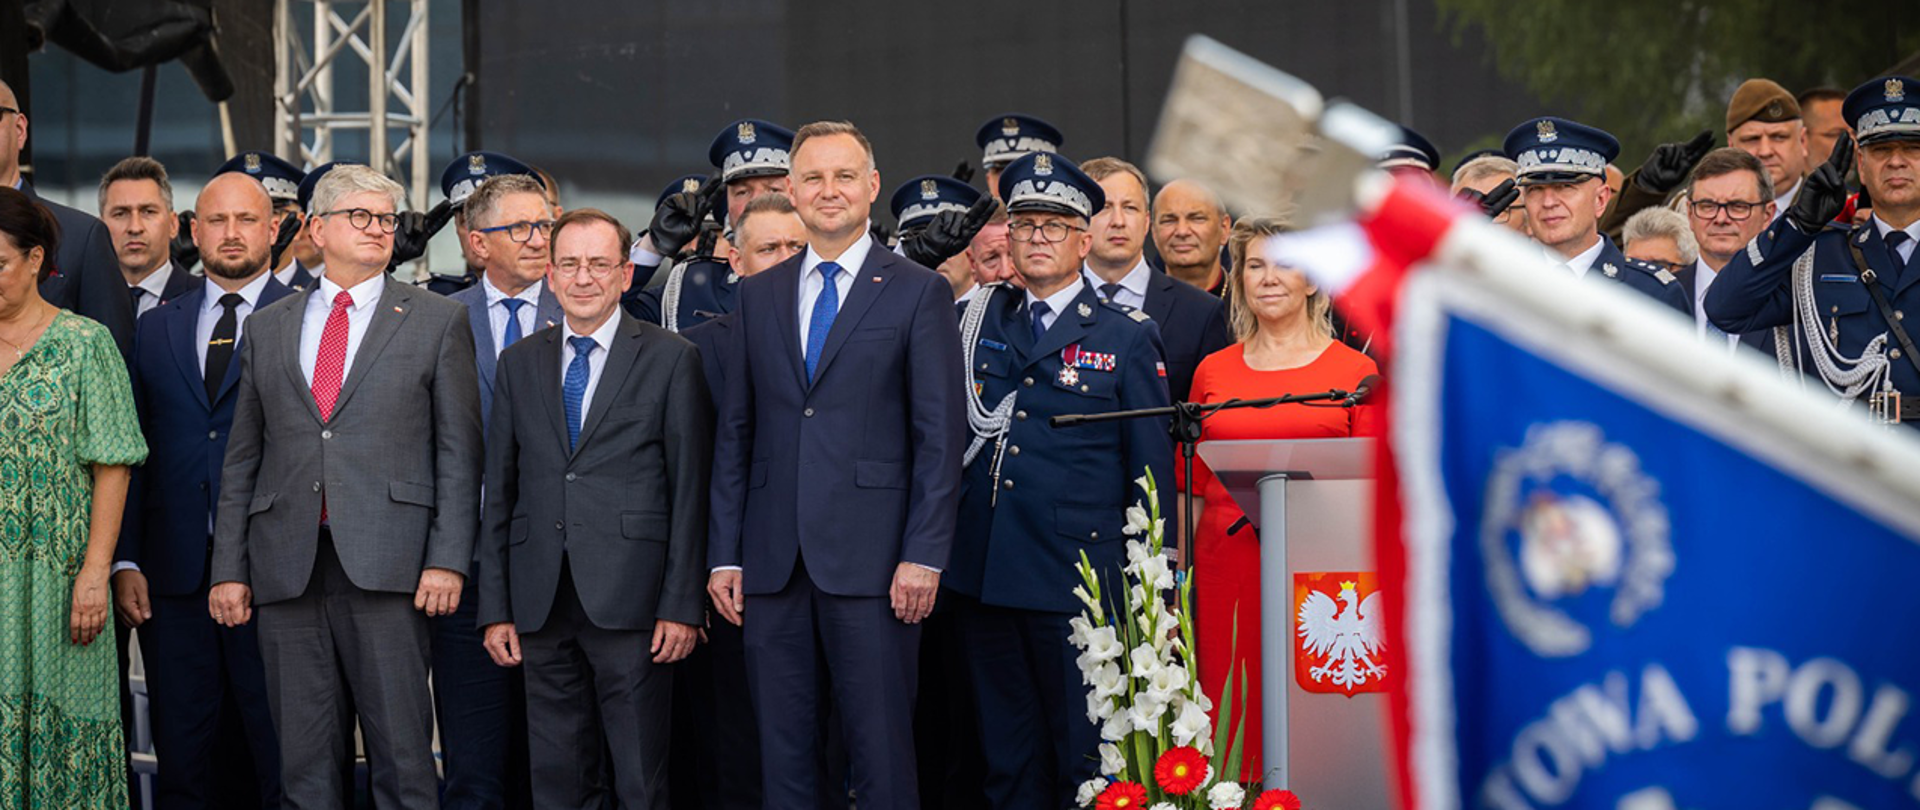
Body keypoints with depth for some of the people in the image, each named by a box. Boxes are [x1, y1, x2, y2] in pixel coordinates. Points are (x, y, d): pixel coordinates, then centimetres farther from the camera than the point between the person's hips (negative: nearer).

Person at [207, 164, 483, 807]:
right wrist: (229, 568, 8)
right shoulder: (268, 328, 16)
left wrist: (448, 559, -8)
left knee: (402, 751, -3)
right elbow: (242, 458, 15)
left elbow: (458, 451, 2)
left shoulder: (438, 322, 8)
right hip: (286, 568, 3)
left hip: (386, 562, -3)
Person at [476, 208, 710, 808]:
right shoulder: (519, 363, 13)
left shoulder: (671, 359, 2)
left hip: (630, 602, -4)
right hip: (541, 604, 4)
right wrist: (495, 607, 7)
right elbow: (499, 490, 13)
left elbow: (690, 490, -1)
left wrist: (682, 606, -7)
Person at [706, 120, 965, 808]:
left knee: (881, 752, -1)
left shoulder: (919, 293, 2)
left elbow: (941, 435, -2)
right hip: (773, 563, 4)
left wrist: (924, 554, -10)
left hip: (871, 562, -4)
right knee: (782, 752, 8)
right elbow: (734, 432, 13)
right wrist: (724, 553, 7)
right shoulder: (758, 296, 14)